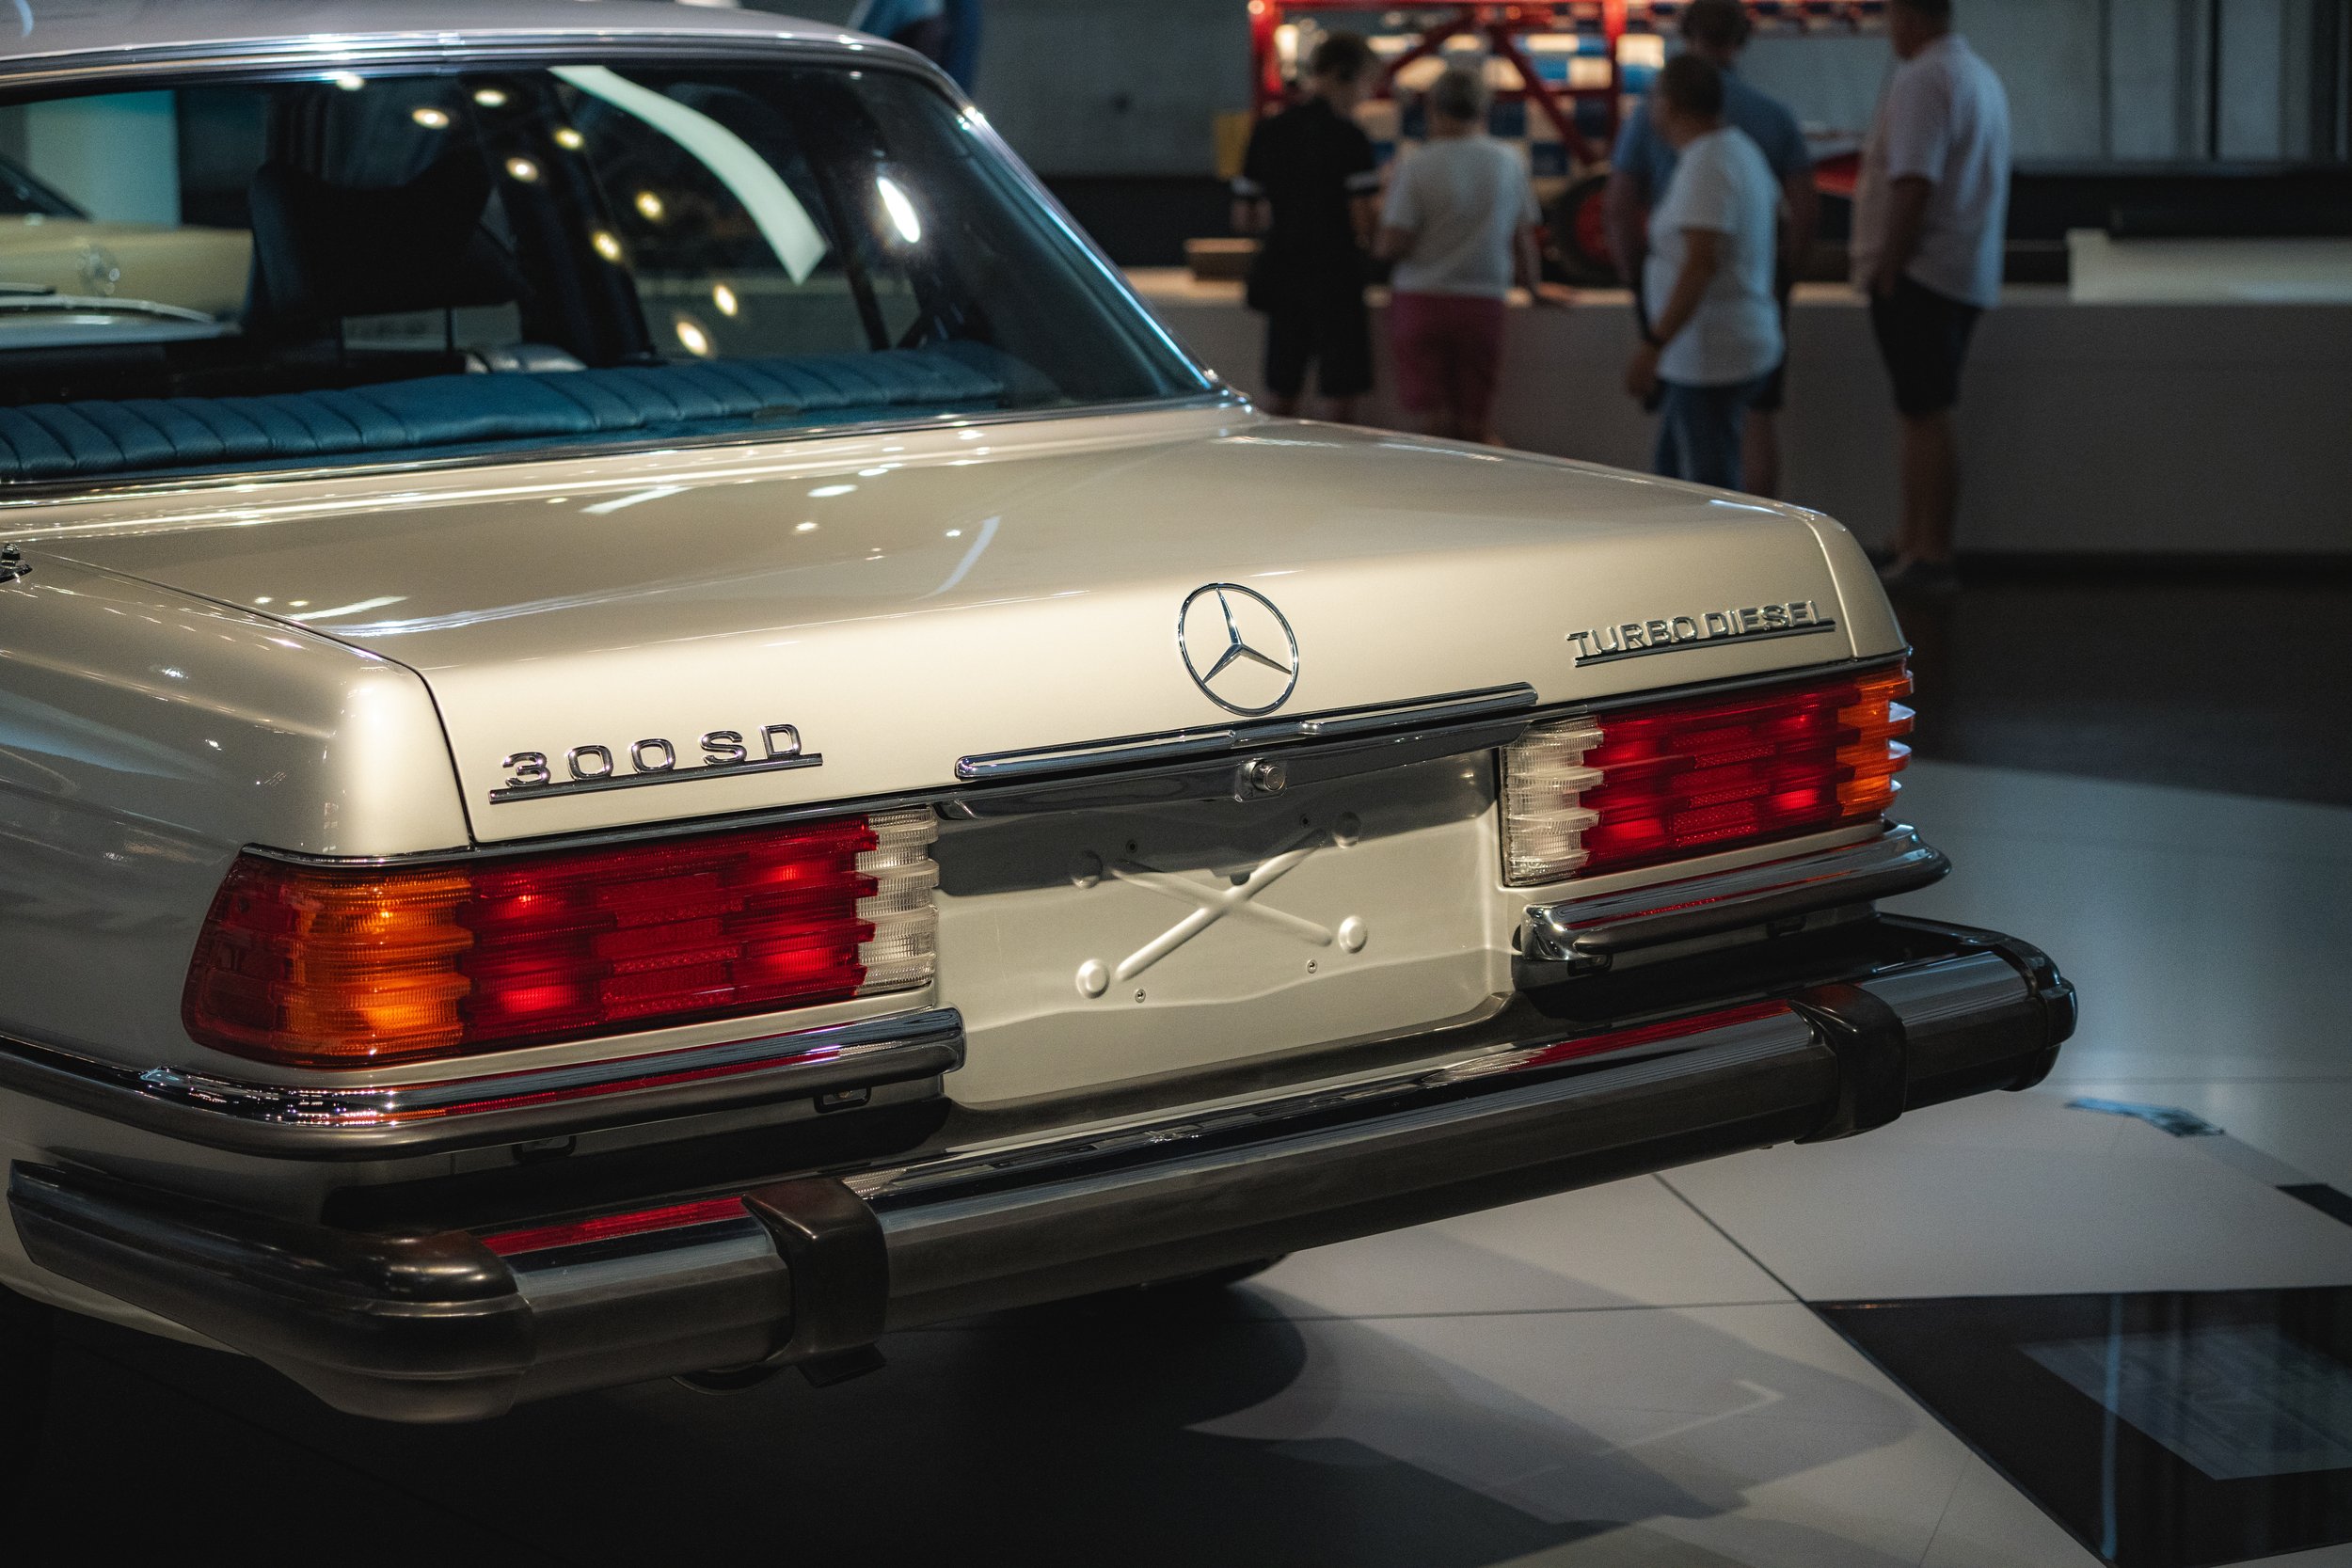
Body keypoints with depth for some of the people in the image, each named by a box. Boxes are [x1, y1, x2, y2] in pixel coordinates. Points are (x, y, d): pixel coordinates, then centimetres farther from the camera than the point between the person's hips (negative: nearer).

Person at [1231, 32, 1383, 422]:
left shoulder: (1267, 133, 6)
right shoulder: (1348, 137, -11)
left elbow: (1244, 219, 10)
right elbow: (1367, 221, -15)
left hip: (1279, 274, 6)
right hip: (1334, 279, -6)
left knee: (1280, 395, 11)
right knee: (1339, 400, 0)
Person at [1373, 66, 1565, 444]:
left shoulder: (1417, 167, -7)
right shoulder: (1508, 163, 3)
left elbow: (1392, 246, -10)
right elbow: (1523, 237, 11)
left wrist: (1381, 248, 13)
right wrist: (1534, 287, 27)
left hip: (1421, 299, -2)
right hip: (1484, 300, 2)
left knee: (1435, 422, -1)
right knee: (1477, 427, 6)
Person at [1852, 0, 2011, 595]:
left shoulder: (1921, 81, -14)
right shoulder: (1982, 75, 18)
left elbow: (1912, 186, -22)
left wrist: (1886, 271, -17)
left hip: (1920, 275, -10)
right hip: (1968, 273, 10)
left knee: (1926, 412, -8)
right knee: (1922, 411, 14)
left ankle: (1931, 558, -8)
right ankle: (1912, 546, 19)